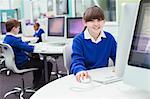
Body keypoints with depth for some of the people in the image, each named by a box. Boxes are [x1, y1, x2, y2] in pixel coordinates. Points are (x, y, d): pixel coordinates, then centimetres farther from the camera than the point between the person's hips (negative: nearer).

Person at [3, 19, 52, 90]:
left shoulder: (6, 38, 5)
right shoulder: (14, 40, -26)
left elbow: (22, 44, 15)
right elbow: (28, 48, -29)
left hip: (15, 62, 11)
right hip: (21, 64, -11)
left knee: (37, 59, 33)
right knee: (48, 64, -9)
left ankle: (36, 84, 34)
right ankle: (40, 86, 5)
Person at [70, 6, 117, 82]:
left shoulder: (109, 38, 8)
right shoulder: (78, 40, -3)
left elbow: (117, 56, 10)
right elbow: (77, 61, -14)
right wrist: (80, 70, -37)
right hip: (86, 76, -2)